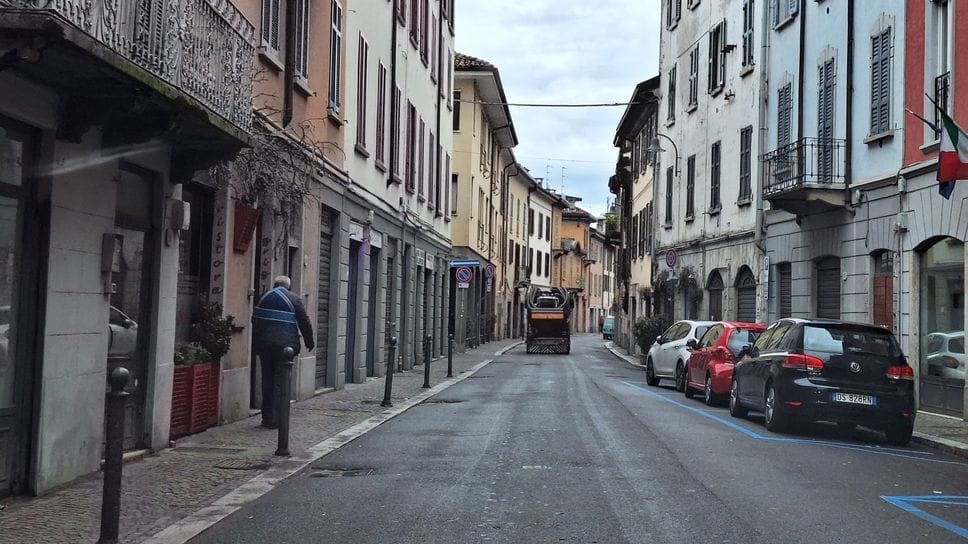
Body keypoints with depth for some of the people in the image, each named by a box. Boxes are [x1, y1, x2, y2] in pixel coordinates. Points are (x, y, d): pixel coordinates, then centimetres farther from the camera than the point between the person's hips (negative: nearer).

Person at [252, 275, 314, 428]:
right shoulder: (293, 298, 0)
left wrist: (256, 345, 16)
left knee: (267, 380, 10)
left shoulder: (264, 298, 11)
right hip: (285, 345, -4)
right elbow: (304, 322, -1)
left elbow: (255, 321, 12)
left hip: (265, 345, 4)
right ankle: (275, 419, -2)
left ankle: (267, 418, 13)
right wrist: (309, 342, 10)